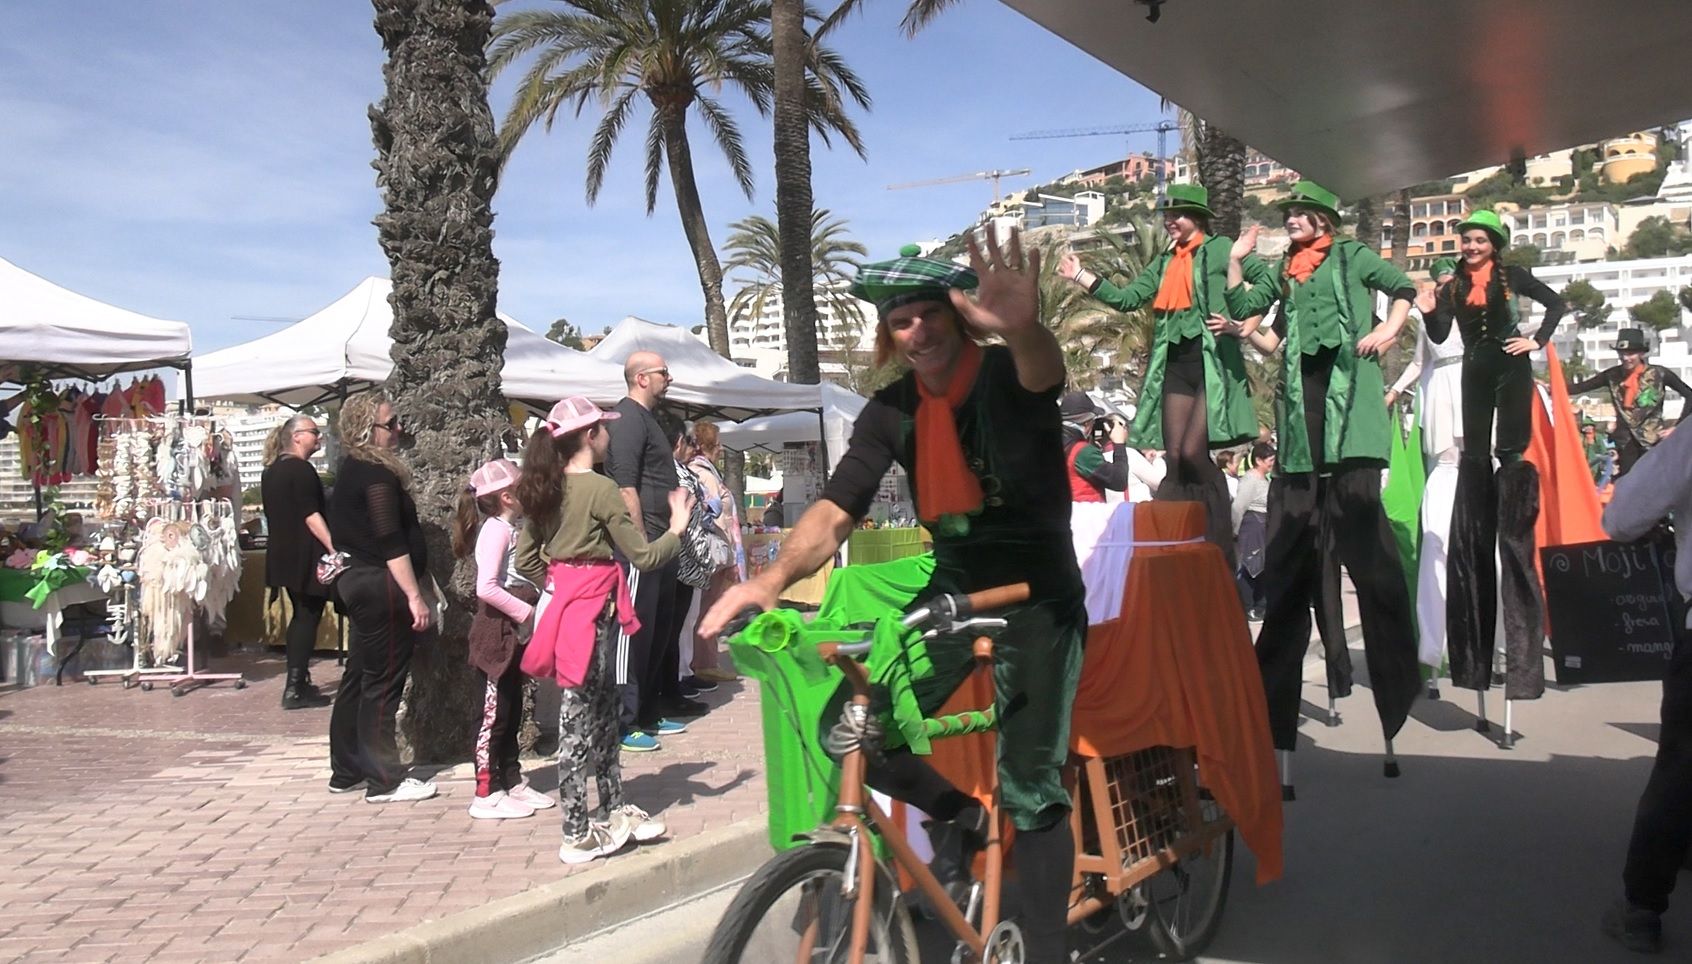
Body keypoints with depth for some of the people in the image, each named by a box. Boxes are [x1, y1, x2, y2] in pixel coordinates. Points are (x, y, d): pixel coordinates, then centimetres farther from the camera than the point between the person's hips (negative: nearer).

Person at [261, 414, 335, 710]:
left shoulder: (272, 470, 15)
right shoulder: (301, 469, -14)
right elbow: (311, 516, -21)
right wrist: (334, 549, -23)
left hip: (283, 554, 10)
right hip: (305, 555, -10)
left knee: (300, 616, 17)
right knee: (308, 617, -5)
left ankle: (298, 683, 21)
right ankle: (295, 689, -6)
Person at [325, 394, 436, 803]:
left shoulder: (350, 471, 14)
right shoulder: (377, 476, -16)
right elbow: (391, 544, -21)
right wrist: (415, 596, -20)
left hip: (358, 581, 10)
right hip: (382, 588, -10)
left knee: (358, 678, 15)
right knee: (383, 684, -5)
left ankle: (347, 771, 23)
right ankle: (385, 781, 1)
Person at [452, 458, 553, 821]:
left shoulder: (508, 529, 14)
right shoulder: (496, 530, -15)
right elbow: (486, 588, -25)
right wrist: (525, 612, -20)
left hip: (511, 632, 10)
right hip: (496, 631, -10)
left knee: (511, 712, 15)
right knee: (495, 714, -3)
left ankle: (512, 783, 25)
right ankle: (487, 794, 4)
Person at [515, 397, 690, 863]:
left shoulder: (546, 490, 7)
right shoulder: (601, 489, -15)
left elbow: (525, 559, 9)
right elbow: (643, 557, -14)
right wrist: (677, 527, 1)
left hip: (564, 600, 8)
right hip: (594, 609, -8)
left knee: (606, 709, 18)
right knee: (578, 720, -1)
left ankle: (613, 809, 29)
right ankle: (578, 834, 8)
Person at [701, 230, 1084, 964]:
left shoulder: (1006, 376, -14)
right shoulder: (891, 411, -3)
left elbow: (1045, 374, -39)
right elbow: (836, 509, -10)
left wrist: (1022, 327, -65)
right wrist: (772, 579, -29)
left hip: (1038, 599, -4)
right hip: (952, 591, 5)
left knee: (1030, 786, -5)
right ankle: (958, 815, 21)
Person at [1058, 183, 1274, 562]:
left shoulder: (1219, 249, 2)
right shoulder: (1165, 263, 19)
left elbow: (1266, 278, -4)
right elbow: (1127, 298, 13)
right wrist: (1081, 276, 9)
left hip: (1212, 362, -6)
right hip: (1175, 364, 6)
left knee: (1194, 452, -15)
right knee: (1175, 458, 3)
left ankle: (1221, 542, -3)